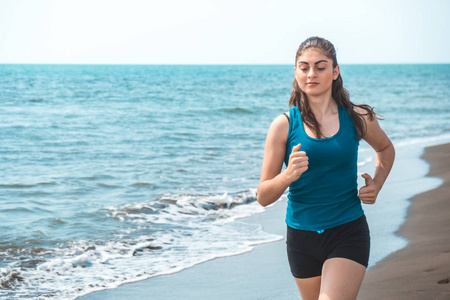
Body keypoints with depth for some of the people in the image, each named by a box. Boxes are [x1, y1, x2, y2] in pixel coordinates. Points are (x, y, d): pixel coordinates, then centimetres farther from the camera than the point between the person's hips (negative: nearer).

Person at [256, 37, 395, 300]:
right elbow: (263, 197, -4)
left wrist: (376, 185, 5)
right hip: (302, 237, 2)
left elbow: (386, 149, 23)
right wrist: (288, 175, -24)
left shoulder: (357, 118, -1)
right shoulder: (284, 125, -4)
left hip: (348, 233, -2)